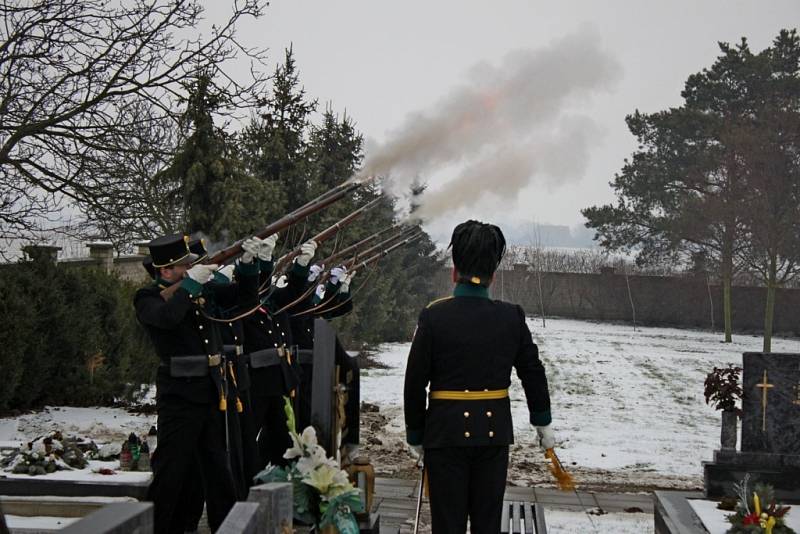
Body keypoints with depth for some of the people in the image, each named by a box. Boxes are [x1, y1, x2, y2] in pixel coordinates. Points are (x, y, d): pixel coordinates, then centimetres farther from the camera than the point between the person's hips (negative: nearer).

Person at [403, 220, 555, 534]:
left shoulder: (434, 316, -9)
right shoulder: (512, 317, -2)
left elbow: (415, 383, -5)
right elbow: (533, 373, 6)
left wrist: (415, 435, 6)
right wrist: (543, 423, 19)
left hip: (446, 433, -2)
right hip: (495, 432, 3)